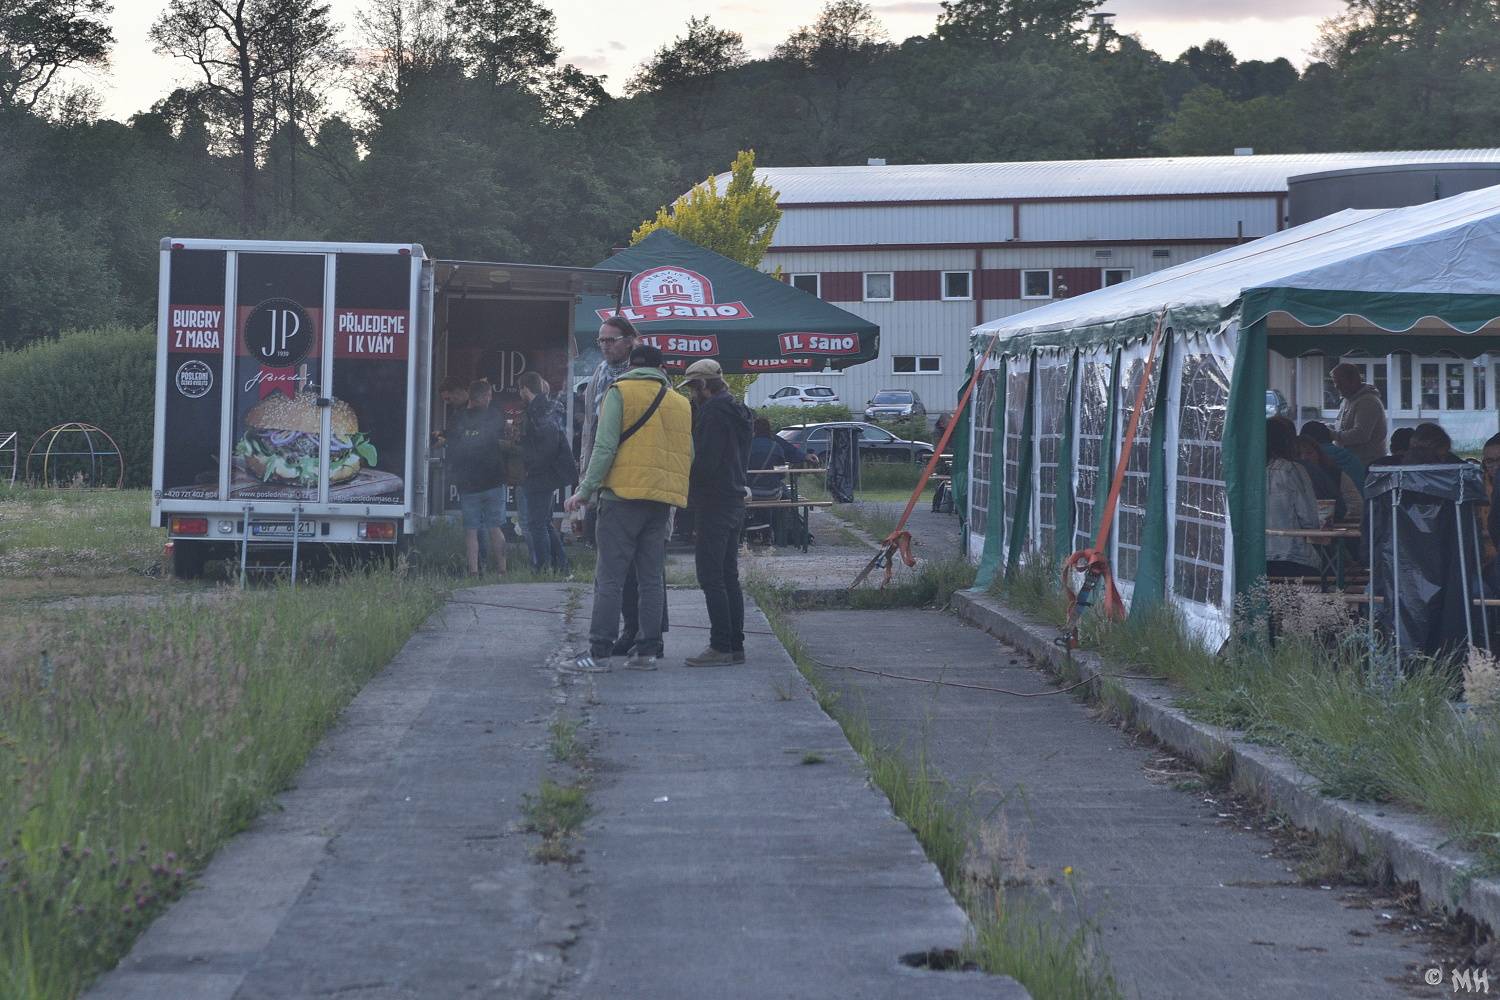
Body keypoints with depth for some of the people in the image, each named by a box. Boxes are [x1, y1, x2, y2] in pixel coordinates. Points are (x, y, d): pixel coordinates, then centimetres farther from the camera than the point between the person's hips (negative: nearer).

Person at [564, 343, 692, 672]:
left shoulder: (620, 392, -2)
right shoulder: (680, 402, 17)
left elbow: (605, 446, -10)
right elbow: (688, 456, 16)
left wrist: (586, 490, -8)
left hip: (624, 494, -5)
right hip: (662, 500, 5)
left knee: (609, 577, -4)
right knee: (651, 578, 10)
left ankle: (599, 652, -6)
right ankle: (648, 650, 8)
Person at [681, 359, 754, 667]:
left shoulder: (712, 412, -14)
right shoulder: (736, 411, 17)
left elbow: (704, 462, -20)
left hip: (713, 506, -10)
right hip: (735, 502, 10)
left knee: (711, 578, -8)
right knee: (729, 578, 12)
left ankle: (721, 647, -9)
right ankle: (736, 646, 14)